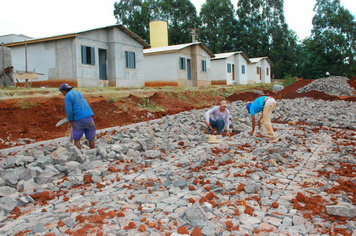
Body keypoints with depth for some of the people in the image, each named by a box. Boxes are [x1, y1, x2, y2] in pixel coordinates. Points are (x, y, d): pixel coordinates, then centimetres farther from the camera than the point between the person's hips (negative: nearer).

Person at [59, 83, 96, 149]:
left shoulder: (68, 96, -2)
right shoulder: (79, 93, 19)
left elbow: (69, 110, -11)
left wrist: (71, 120, 5)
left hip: (79, 120, -5)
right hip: (89, 117, 5)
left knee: (76, 139, 11)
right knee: (91, 138, 11)